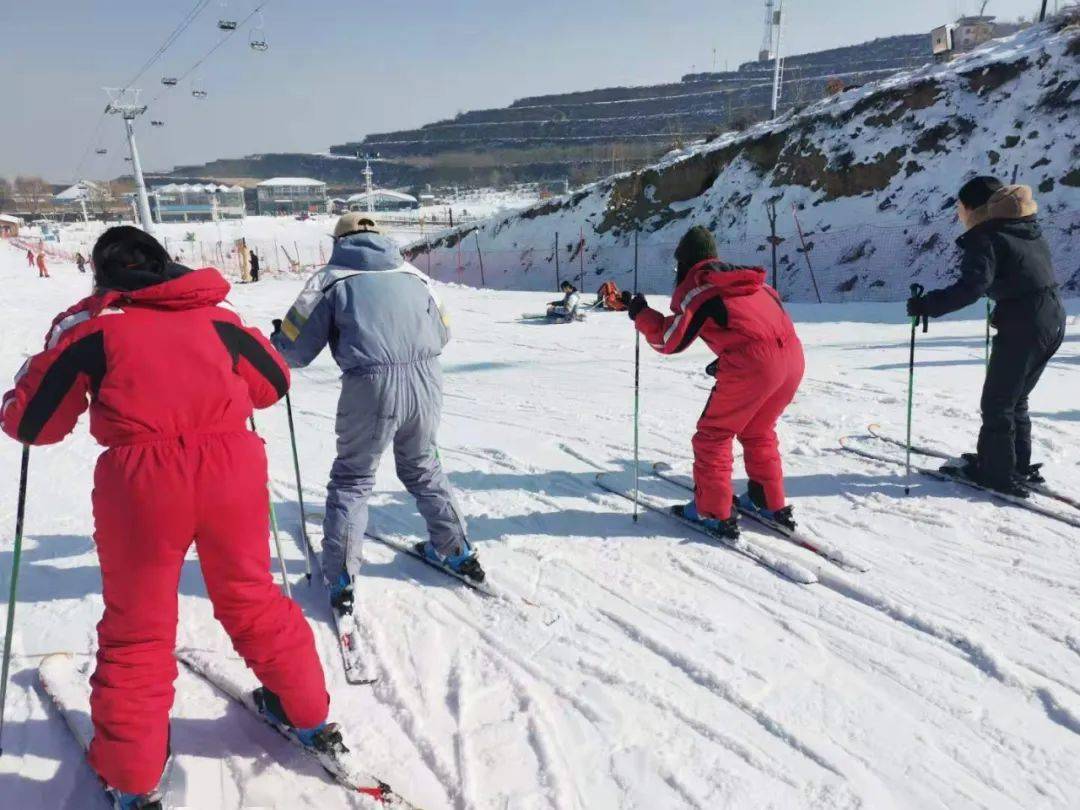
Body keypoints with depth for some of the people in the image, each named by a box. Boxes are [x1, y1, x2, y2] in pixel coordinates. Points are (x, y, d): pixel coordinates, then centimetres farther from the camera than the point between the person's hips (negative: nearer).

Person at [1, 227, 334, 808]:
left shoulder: (89, 323, 4)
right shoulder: (215, 315, 11)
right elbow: (273, 383, 21)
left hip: (142, 483, -2)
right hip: (231, 470, 3)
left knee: (136, 629, 16)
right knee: (253, 600, 21)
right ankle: (308, 717, 34)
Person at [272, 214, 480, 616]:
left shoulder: (333, 278, 5)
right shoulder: (413, 274, 15)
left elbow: (295, 351, 5)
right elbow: (441, 334, 23)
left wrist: (278, 340, 27)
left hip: (371, 386, -3)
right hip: (427, 381, 4)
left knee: (352, 479, 15)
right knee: (423, 467, 26)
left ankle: (341, 579, 15)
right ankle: (455, 550, 34)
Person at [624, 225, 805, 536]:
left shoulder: (694, 285, 6)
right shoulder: (747, 277, 26)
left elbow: (668, 341, 3)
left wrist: (640, 313, 18)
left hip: (751, 363, -7)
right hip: (793, 357, 7)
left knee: (713, 435, 9)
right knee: (758, 432, 26)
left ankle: (712, 512, 12)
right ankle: (771, 503, 31)